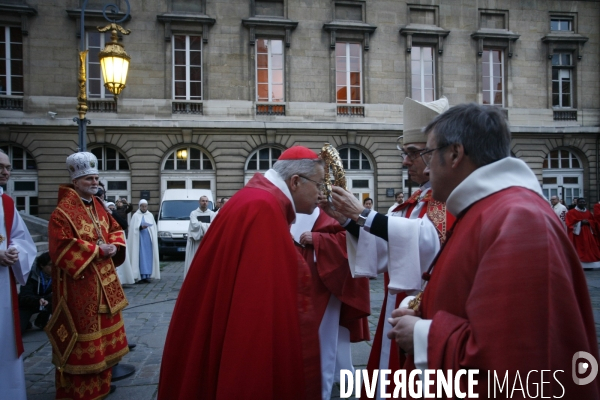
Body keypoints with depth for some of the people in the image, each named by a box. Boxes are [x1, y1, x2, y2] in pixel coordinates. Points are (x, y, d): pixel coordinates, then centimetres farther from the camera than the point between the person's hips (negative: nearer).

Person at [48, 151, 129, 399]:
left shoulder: (98, 206, 12)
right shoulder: (63, 211, -14)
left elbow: (115, 229, 19)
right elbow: (62, 247, -22)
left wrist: (113, 246, -2)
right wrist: (97, 250, -21)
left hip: (103, 281, 9)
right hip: (78, 284, -9)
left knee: (102, 333, 17)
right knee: (82, 335, 0)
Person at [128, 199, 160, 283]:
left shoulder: (150, 215, 14)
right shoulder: (136, 216, 4)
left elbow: (154, 228, 13)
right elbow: (133, 228, -4)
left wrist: (155, 237, 3)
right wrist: (141, 227, -22)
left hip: (149, 239, 3)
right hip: (139, 239, -3)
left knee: (148, 257, 0)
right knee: (140, 257, -8)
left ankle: (147, 275, 4)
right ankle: (140, 276, -9)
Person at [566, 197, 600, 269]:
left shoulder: (588, 212, 14)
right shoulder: (571, 212, -5)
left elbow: (594, 221, 15)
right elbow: (570, 222, -11)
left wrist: (588, 222, -7)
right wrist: (580, 222, -16)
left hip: (587, 233, 6)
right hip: (577, 233, -6)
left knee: (589, 248, 4)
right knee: (579, 249, -8)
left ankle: (588, 265, 9)